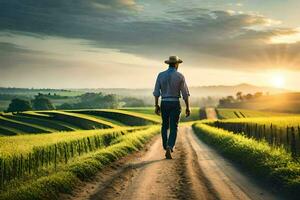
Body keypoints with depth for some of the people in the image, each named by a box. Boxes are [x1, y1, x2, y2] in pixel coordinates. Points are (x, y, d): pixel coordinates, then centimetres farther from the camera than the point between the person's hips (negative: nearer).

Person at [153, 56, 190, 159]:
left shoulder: (160, 75, 1)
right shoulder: (180, 76, -6)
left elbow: (156, 91, 0)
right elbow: (185, 93, -6)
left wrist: (156, 106, 7)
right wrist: (187, 107, 1)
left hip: (164, 104, 3)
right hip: (175, 104, -3)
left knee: (165, 126, 22)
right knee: (173, 128, -1)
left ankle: (166, 147, 28)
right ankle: (169, 149, -19)